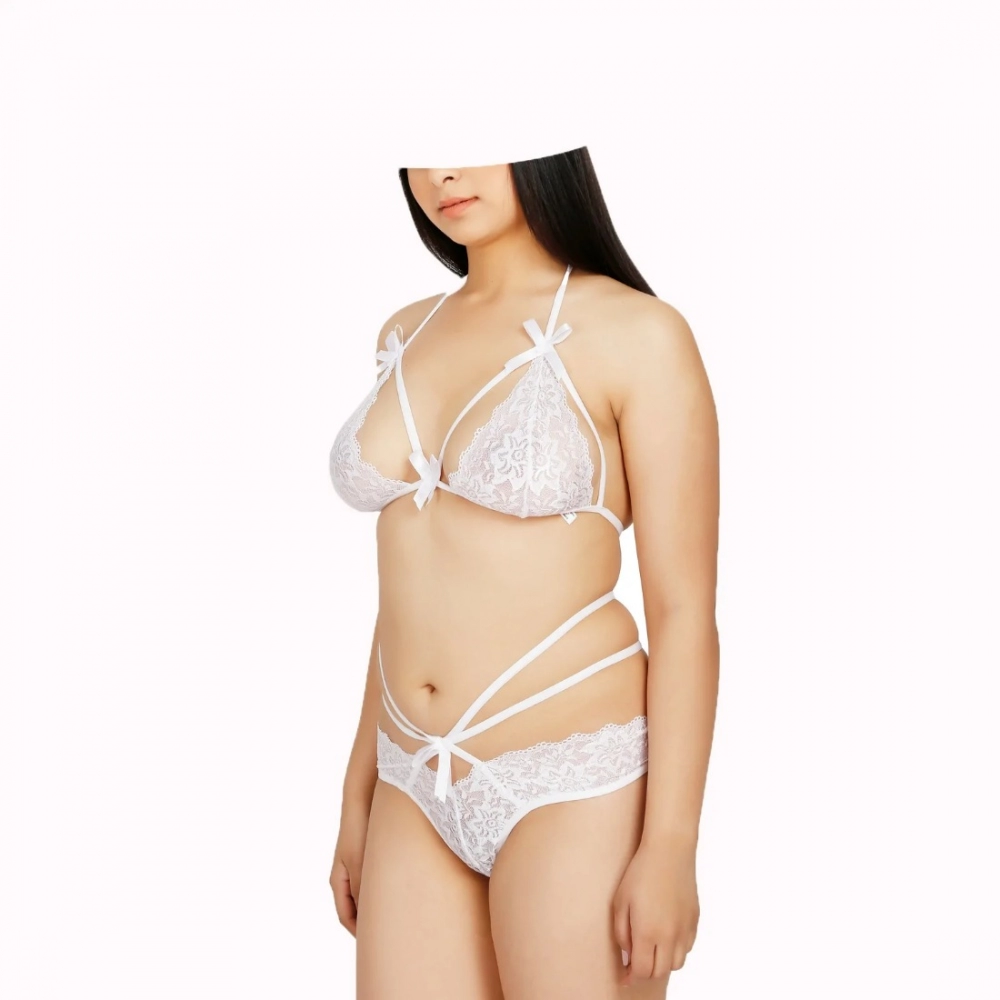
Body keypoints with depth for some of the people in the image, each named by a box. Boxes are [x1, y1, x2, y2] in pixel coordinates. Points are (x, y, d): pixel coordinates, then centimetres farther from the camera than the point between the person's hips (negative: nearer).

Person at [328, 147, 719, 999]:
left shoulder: (639, 335, -9)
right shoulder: (410, 335, 9)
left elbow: (684, 610, -10)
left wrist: (670, 846, -13)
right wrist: (361, 790, 14)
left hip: (573, 782, -6)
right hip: (419, 794, 6)